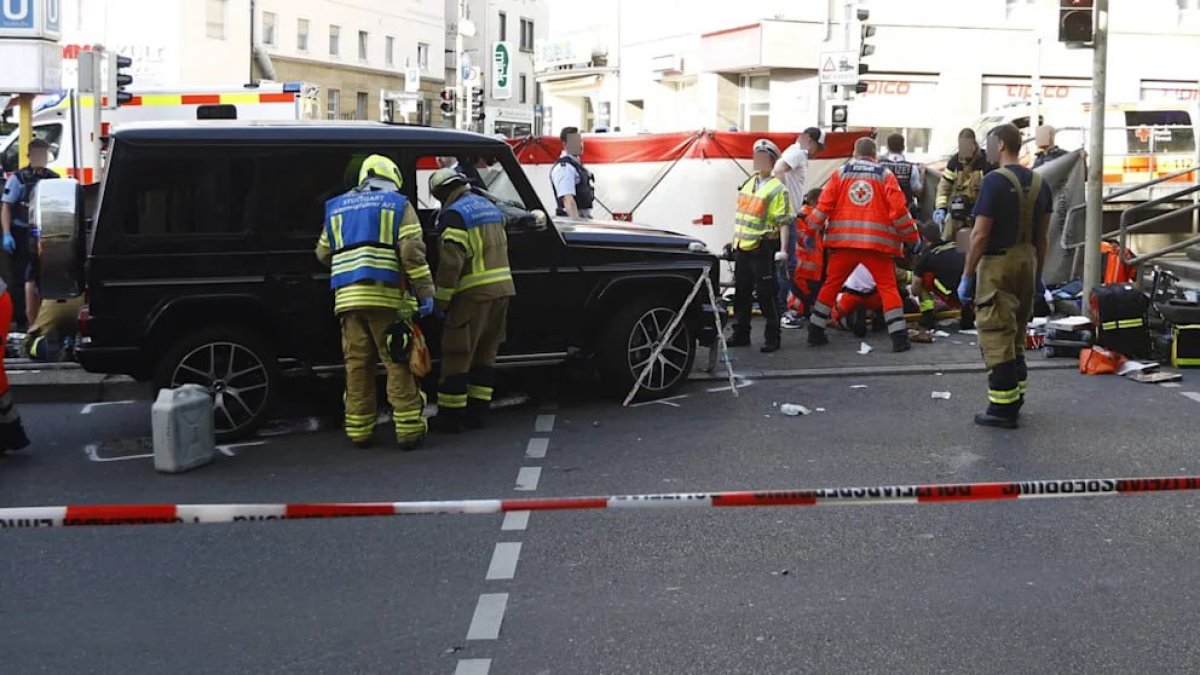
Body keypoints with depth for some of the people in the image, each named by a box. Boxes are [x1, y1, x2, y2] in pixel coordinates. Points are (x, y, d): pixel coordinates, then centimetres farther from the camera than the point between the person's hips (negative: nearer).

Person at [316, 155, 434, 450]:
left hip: (348, 298, 4)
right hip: (387, 297, -4)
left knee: (357, 364, 10)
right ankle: (408, 429, 0)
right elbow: (412, 252, -7)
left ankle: (359, 431, 12)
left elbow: (323, 253, 23)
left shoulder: (337, 208, 20)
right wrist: (426, 293, -7)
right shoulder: (397, 204, 5)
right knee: (399, 363, 1)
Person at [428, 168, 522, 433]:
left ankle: (450, 416, 3)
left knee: (457, 356, 0)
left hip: (474, 294, -8)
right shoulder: (490, 206, 16)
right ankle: (477, 412, 18)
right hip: (502, 289, 8)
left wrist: (440, 299, -13)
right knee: (485, 354, 14)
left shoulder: (454, 214, -11)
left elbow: (451, 262, -18)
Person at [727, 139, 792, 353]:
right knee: (741, 292, 13)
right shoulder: (747, 183, 14)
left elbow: (783, 222, -15)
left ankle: (772, 339, 3)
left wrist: (783, 249, -23)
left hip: (762, 249, -8)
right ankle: (741, 335, 22)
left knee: (766, 294, -4)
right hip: (742, 247, 8)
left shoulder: (777, 189, -10)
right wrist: (734, 240, 23)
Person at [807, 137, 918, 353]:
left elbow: (824, 204, 2)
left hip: (843, 240, 2)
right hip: (877, 242, -2)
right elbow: (898, 208, -2)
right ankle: (899, 337, -2)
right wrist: (911, 235, 7)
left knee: (831, 284, 13)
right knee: (888, 287, 5)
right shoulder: (885, 175, 5)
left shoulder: (841, 173, 9)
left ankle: (815, 332, 15)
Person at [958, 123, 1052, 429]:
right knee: (1016, 334, 19)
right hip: (1027, 263, 8)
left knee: (996, 337, -3)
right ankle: (1015, 399, 26)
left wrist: (967, 276, -11)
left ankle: (1002, 409, -3)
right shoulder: (1039, 183, 9)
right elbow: (1042, 235, 13)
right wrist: (1038, 275, 21)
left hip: (998, 265, -8)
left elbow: (980, 235, -17)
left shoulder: (994, 181, -14)